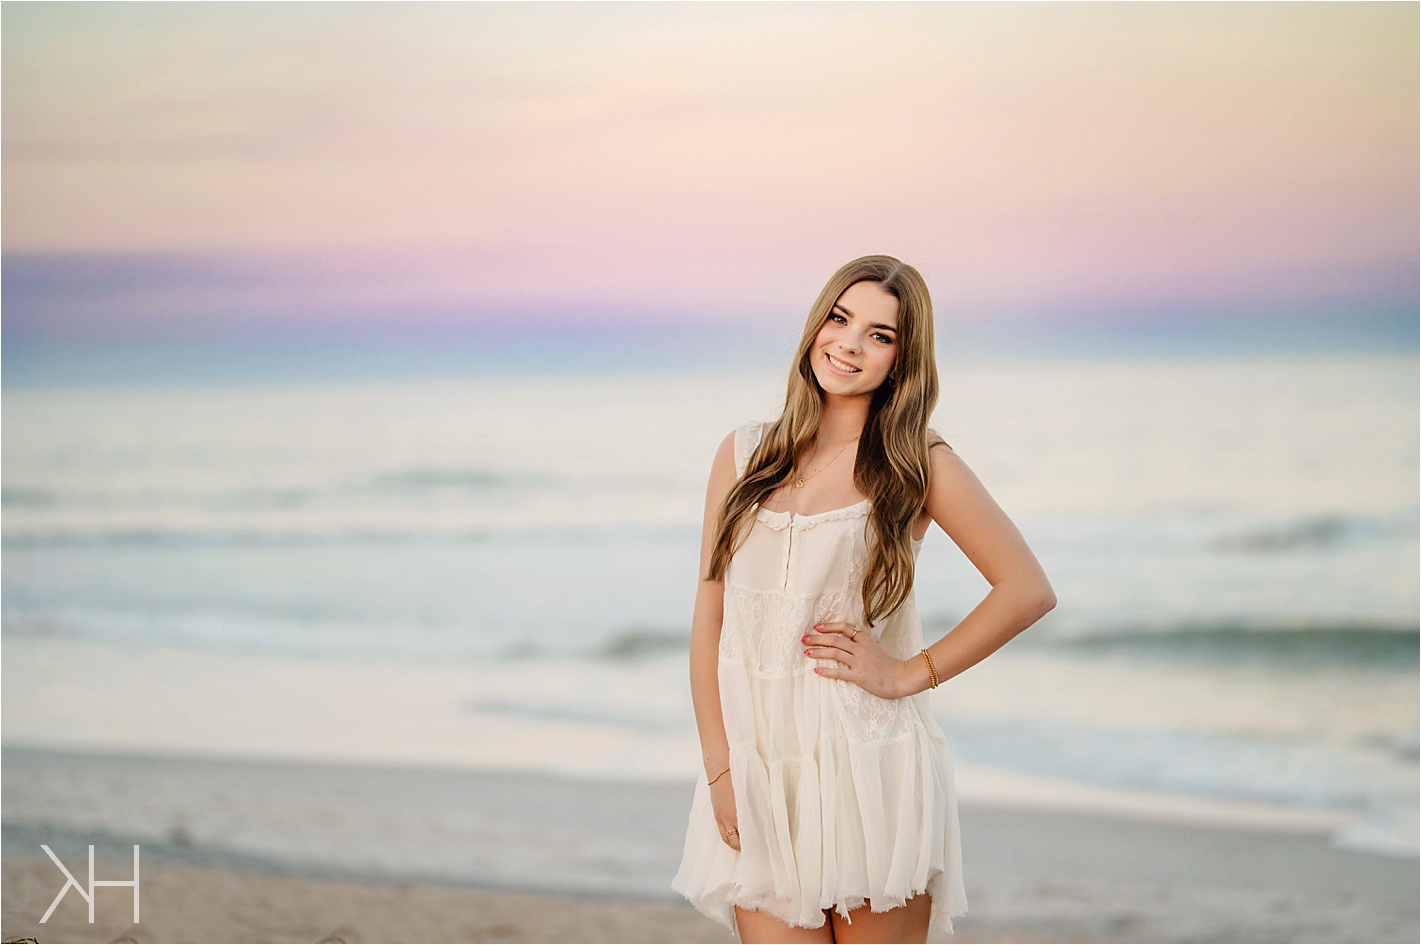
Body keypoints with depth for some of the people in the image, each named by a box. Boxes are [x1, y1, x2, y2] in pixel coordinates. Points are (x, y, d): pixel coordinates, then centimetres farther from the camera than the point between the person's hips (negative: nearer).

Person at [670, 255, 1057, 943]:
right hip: (760, 776, 2)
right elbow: (709, 616, 8)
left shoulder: (914, 463, 1)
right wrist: (719, 770, 0)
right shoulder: (744, 455, 9)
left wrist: (909, 674, -5)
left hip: (869, 769, -2)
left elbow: (1028, 590, -2)